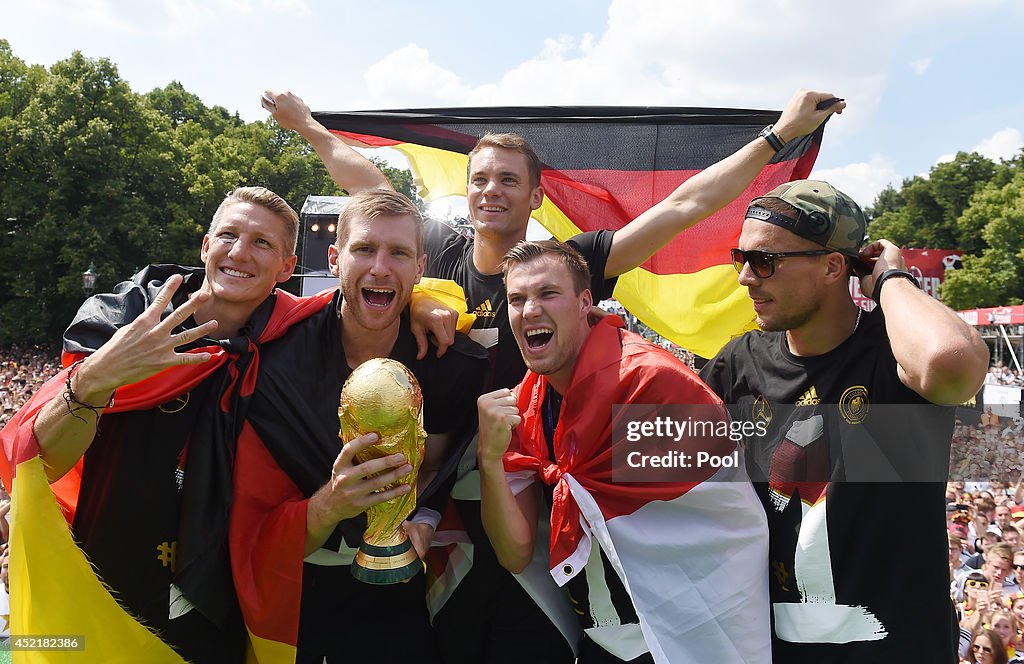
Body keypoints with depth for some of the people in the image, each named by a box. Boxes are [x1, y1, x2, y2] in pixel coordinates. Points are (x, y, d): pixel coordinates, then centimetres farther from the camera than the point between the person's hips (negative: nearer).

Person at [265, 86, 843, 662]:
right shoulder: (443, 255, 0)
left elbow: (683, 206, -8)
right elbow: (371, 187, 13)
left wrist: (780, 134, -7)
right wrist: (306, 122, 23)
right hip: (449, 513, 2)